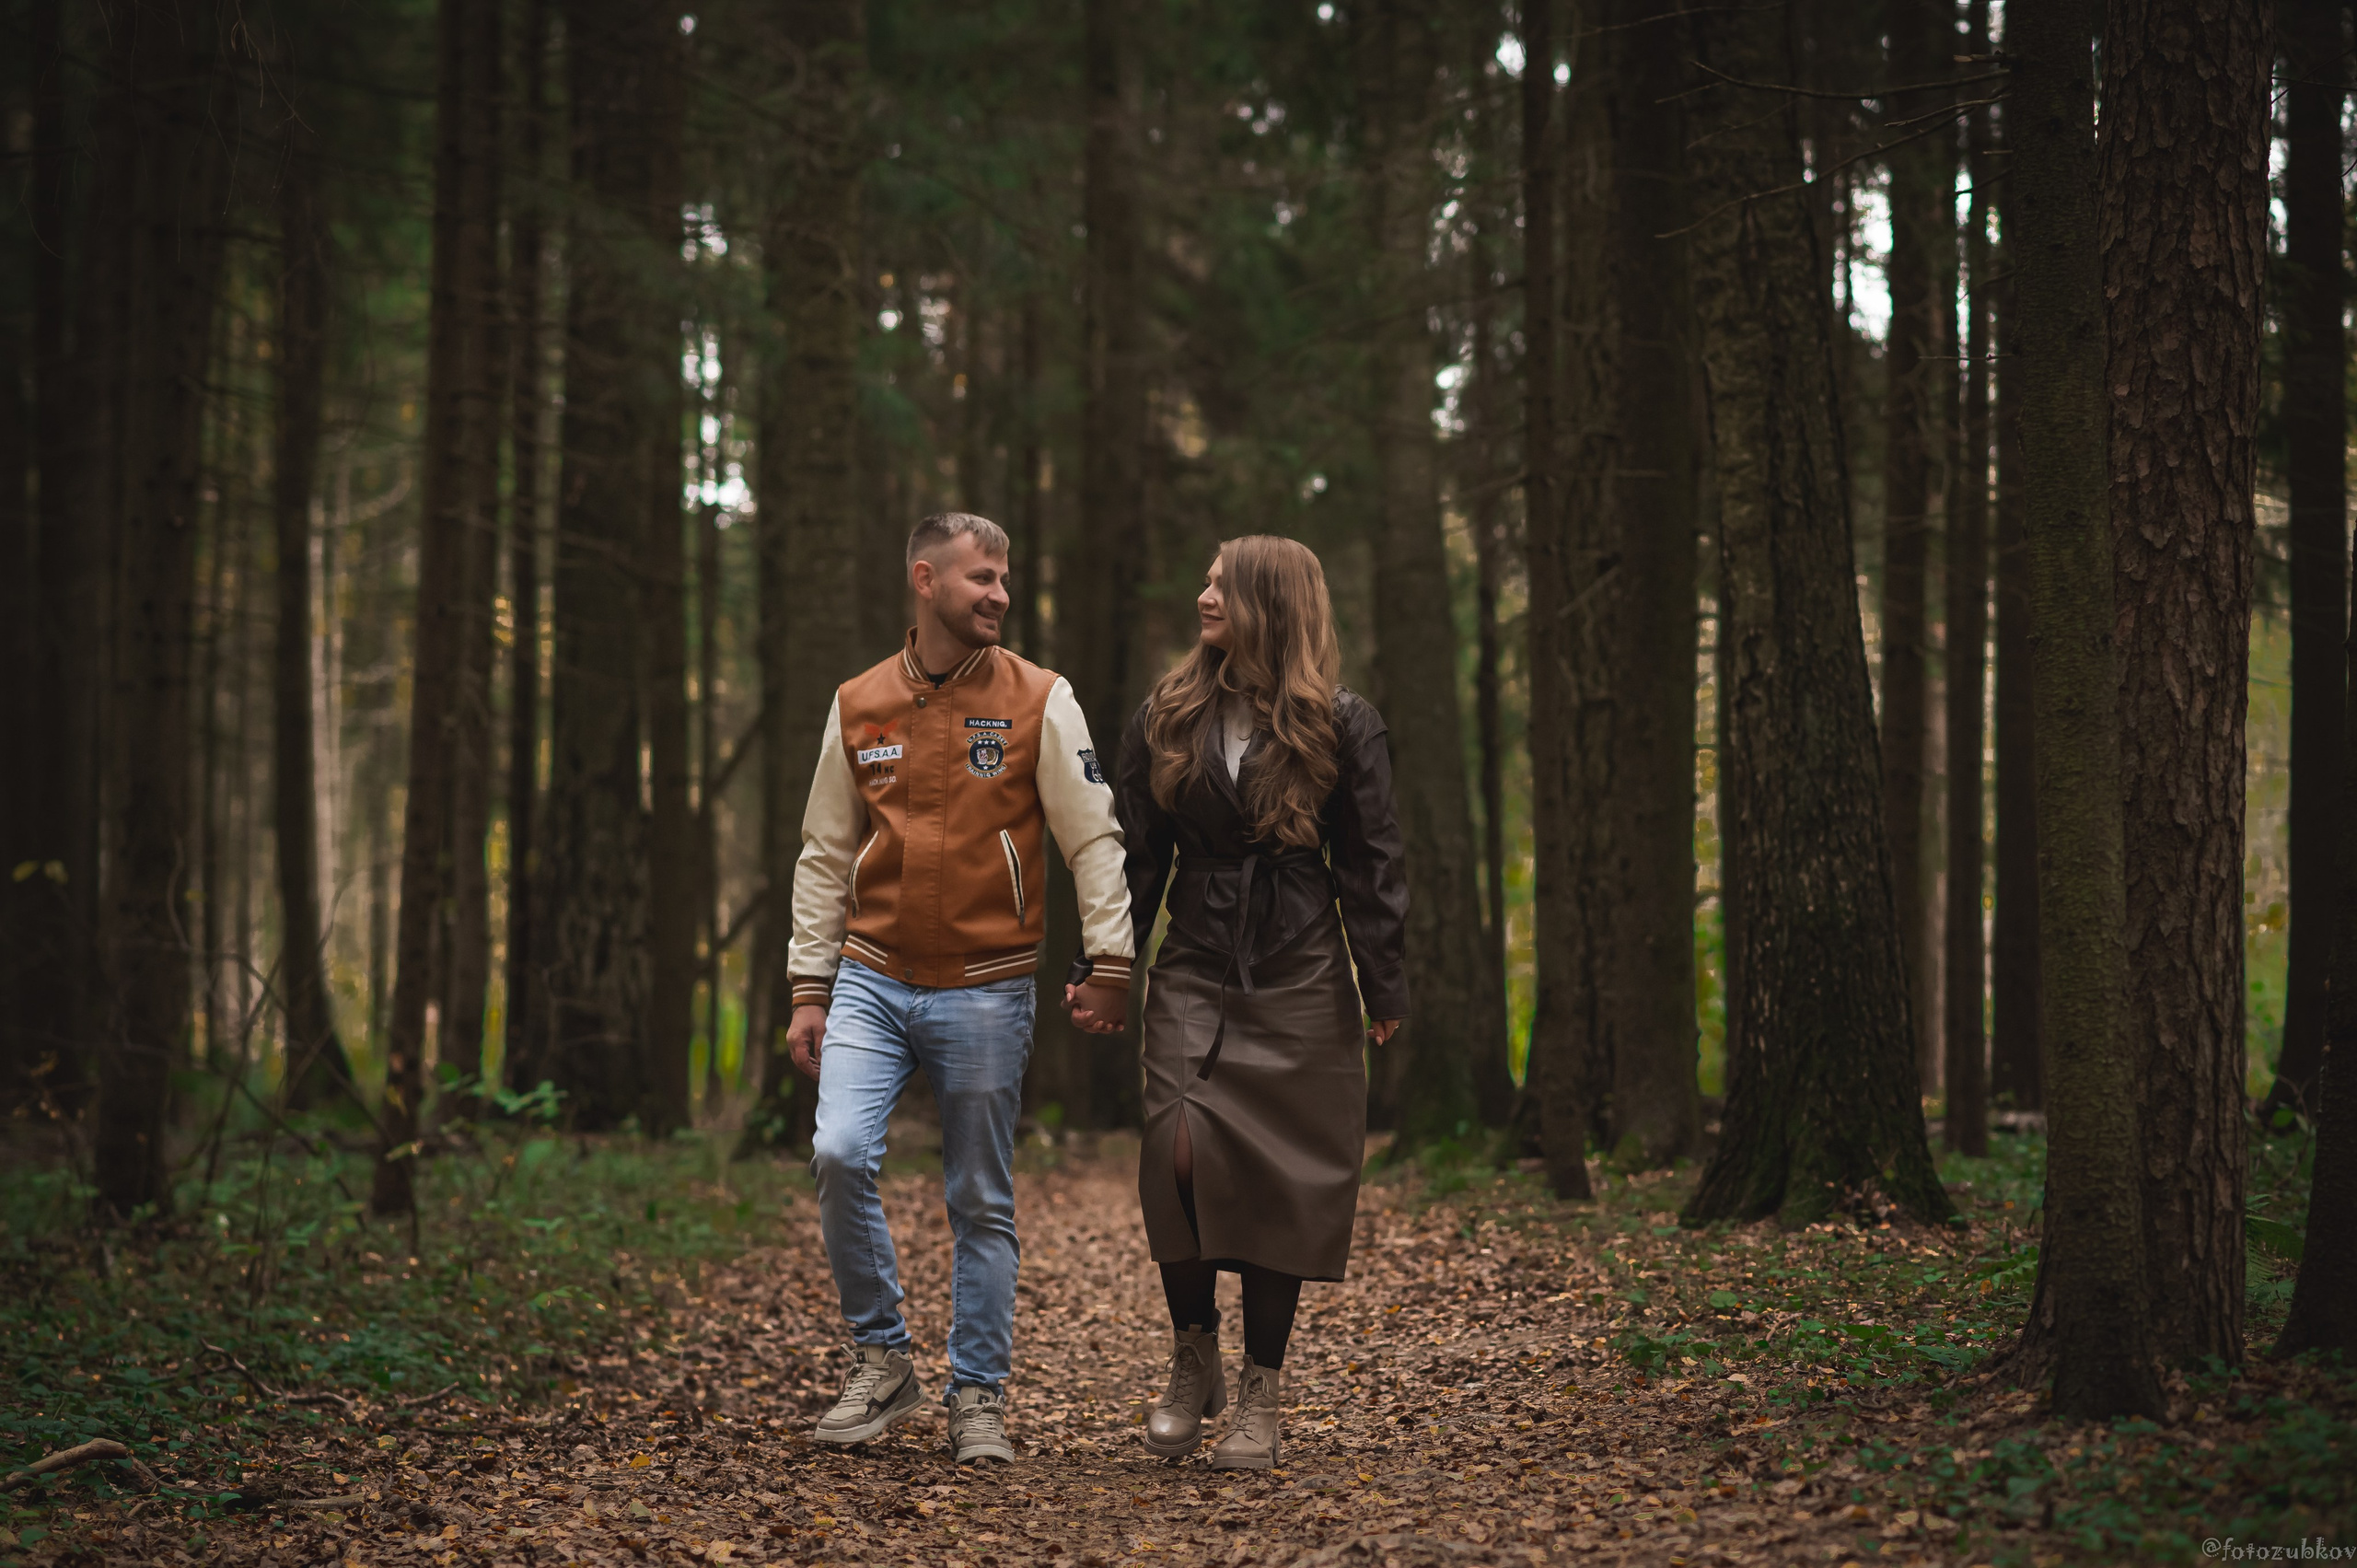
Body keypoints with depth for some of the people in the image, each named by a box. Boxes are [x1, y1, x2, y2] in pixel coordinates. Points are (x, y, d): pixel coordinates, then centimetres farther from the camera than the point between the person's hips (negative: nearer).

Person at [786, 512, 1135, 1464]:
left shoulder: (1039, 701, -1)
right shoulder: (859, 707, 6)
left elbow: (1094, 838, -2)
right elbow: (825, 858, 10)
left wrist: (1110, 957, -13)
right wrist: (809, 989, 6)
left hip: (986, 992, -1)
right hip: (874, 982, 2)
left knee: (982, 1203, 4)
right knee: (839, 1153, -16)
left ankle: (978, 1397, 15)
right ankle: (880, 1363, 1)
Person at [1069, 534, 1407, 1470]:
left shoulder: (1341, 727, 2)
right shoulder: (1166, 721, 10)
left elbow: (1369, 863, 2)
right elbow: (1135, 857, 12)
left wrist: (1383, 986, -3)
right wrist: (1100, 970, 6)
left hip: (1299, 982, -2)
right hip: (1194, 975, 2)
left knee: (1279, 1180, -2)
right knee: (1180, 1156, -15)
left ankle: (1259, 1399, 8)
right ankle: (1192, 1362, 5)